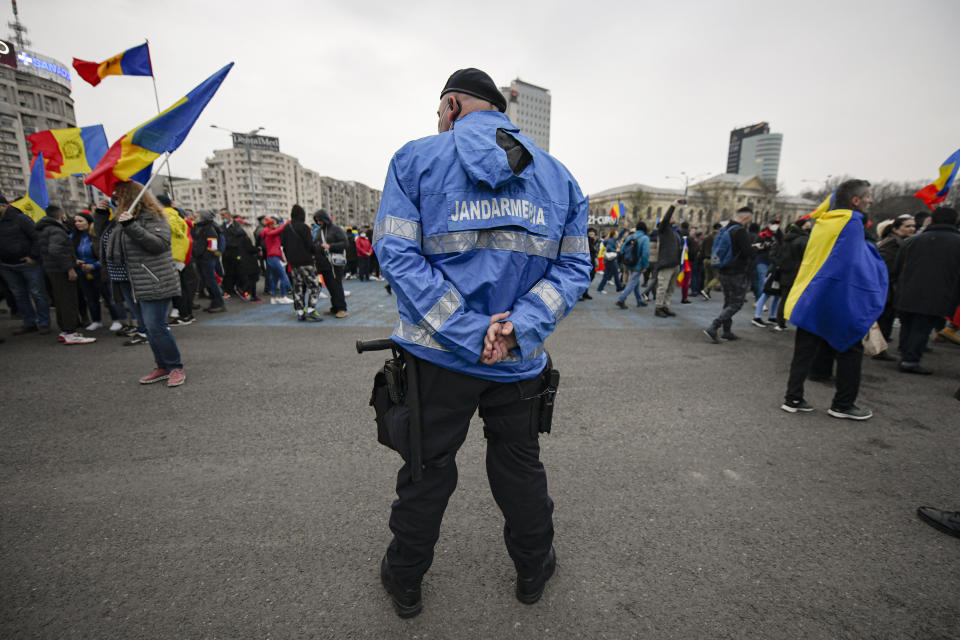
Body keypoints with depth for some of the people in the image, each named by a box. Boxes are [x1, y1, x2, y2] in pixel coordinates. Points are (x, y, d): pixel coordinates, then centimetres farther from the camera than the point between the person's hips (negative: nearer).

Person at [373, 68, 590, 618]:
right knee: (521, 467, 22)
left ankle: (405, 581, 40)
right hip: (520, 362, 3)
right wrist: (519, 327, -11)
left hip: (437, 356, -2)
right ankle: (535, 570, 45)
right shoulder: (559, 175, 8)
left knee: (426, 470, 17)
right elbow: (573, 267, 0)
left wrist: (470, 333, -17)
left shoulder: (416, 158, -2)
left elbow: (398, 255, -14)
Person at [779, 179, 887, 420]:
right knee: (850, 351, 7)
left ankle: (793, 399, 8)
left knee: (805, 350, 7)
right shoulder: (852, 221, -9)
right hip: (839, 300, -6)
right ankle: (843, 404, 15)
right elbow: (857, 262, -14)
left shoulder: (822, 221, 13)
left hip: (811, 298, 6)